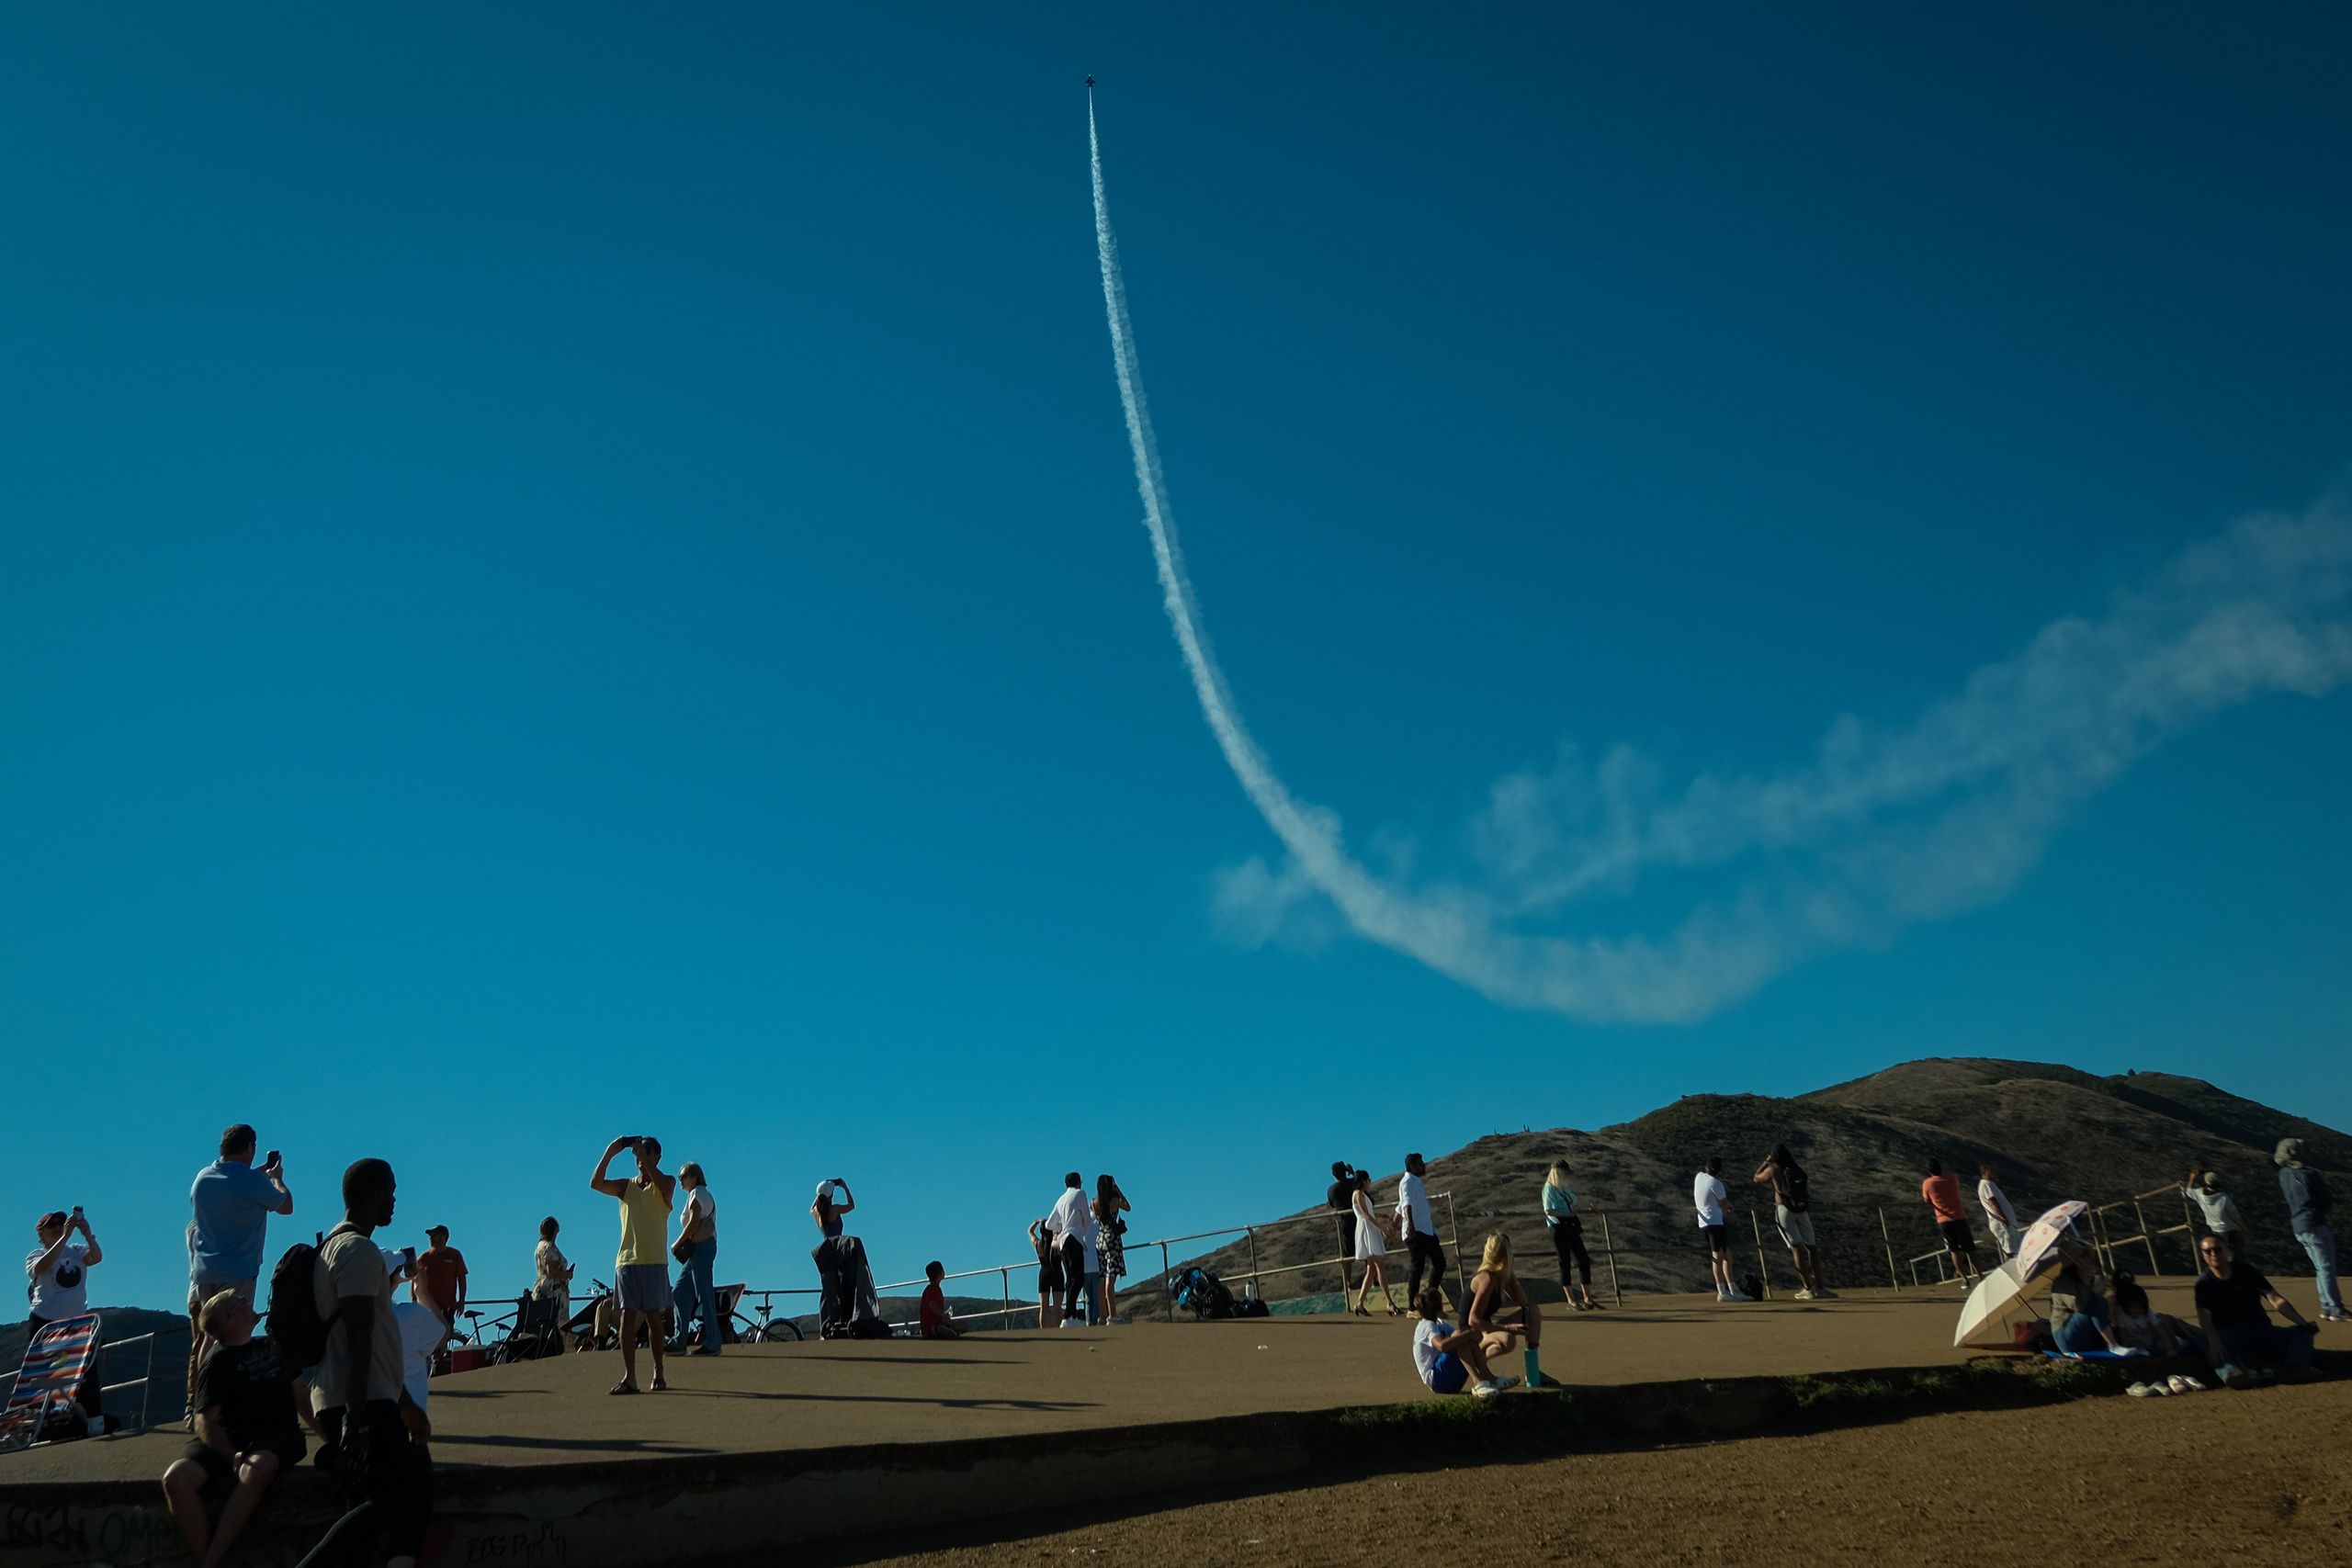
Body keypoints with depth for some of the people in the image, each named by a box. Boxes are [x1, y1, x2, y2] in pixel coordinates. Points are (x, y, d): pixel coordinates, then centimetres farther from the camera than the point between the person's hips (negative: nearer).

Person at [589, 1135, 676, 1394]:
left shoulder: (666, 1183, 4)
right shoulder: (625, 1186, 11)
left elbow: (663, 1184, -21)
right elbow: (596, 1183, -5)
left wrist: (644, 1157, -19)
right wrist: (609, 1152, -14)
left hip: (654, 1261, -2)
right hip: (627, 1260, 2)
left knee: (653, 1318, 1)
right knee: (627, 1317, -5)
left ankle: (658, 1372, 17)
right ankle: (629, 1377, -7)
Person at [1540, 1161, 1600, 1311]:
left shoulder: (1564, 1189, 16)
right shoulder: (1549, 1188, -9)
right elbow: (1548, 1210, -17)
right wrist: (1567, 1214, -17)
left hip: (1571, 1228, 8)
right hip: (1559, 1229, -8)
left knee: (1584, 1261, 7)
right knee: (1565, 1263, -4)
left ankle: (1587, 1298, 15)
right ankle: (1571, 1300, 1)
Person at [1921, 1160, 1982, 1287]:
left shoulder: (1927, 1183, -7)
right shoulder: (1952, 1179, -3)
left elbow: (1928, 1202, 4)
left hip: (1943, 1222, -1)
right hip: (1959, 1219, 1)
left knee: (1954, 1250, 6)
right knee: (1970, 1249, 10)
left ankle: (1965, 1279, 2)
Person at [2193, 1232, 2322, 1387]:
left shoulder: (2247, 1271, 8)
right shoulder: (2204, 1283, 0)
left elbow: (2275, 1299, -1)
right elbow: (2204, 1316, -15)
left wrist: (2302, 1323, -18)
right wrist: (2213, 1340, -36)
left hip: (2261, 1329, 4)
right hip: (2229, 1335, -4)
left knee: (2300, 1333, -19)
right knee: (2210, 1348, -36)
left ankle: (2296, 1368, -46)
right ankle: (2231, 1373, -66)